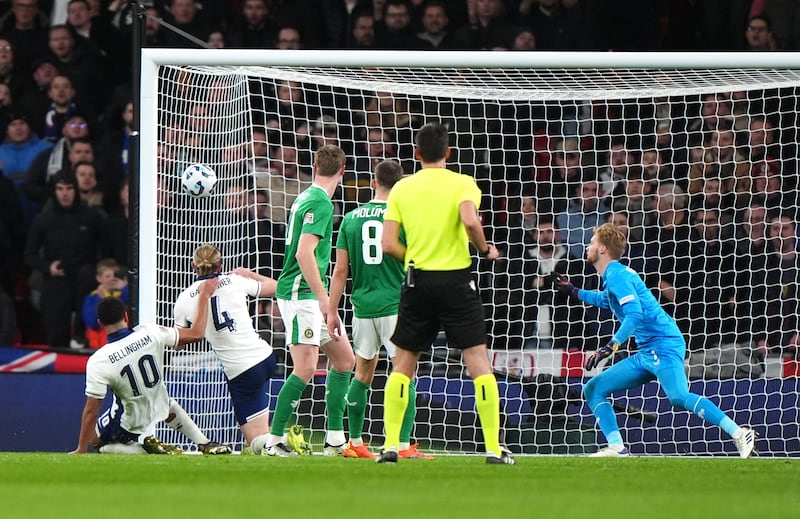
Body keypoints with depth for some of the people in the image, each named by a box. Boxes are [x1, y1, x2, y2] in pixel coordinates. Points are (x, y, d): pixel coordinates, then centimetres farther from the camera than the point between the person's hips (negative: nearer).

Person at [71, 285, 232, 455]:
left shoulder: (98, 361, -27)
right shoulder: (149, 333, -21)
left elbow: (92, 411, -22)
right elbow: (196, 333, -11)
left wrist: (81, 450, -13)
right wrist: (204, 295, 1)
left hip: (128, 423, -5)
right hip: (158, 408, 5)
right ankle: (205, 444, 25)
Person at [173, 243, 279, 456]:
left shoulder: (185, 299, -1)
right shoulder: (234, 281, 3)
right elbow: (274, 287, 20)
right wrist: (248, 274, 35)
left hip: (241, 372, -4)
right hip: (265, 357, 4)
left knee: (257, 443, -1)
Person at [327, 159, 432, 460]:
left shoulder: (351, 218, 6)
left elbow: (340, 271, 7)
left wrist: (332, 311, 12)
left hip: (363, 307, 4)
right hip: (396, 305, -4)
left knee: (363, 372, 17)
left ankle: (355, 443, 20)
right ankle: (404, 446, -11)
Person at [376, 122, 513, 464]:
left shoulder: (402, 188, 6)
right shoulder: (462, 184, -2)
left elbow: (388, 244, -1)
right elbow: (470, 220, -22)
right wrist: (485, 249, -5)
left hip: (418, 282, 2)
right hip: (456, 279, -2)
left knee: (403, 364, 11)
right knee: (478, 360, 1)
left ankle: (391, 444, 2)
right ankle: (493, 447, -4)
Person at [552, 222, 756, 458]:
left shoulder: (617, 275, -9)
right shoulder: (613, 276, 21)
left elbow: (634, 314, -23)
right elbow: (607, 300, 47)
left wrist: (610, 347, -28)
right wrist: (574, 292, 52)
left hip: (663, 345, -10)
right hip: (646, 353, 10)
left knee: (679, 397, -31)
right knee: (593, 389, 10)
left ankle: (740, 434, -34)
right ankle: (616, 448, -1)